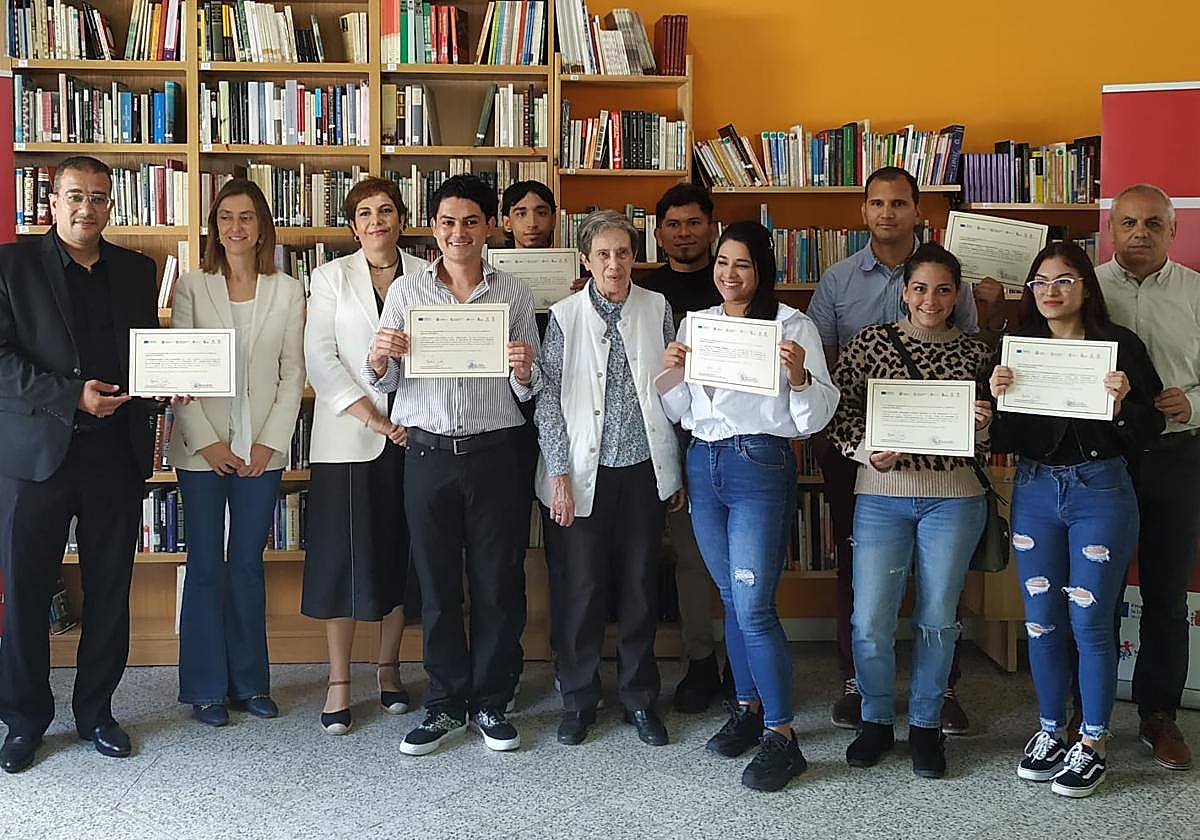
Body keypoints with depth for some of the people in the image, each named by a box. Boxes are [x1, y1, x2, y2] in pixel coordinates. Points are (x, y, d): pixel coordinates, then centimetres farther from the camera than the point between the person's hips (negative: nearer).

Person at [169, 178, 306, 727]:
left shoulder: (287, 291, 4)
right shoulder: (191, 287, 1)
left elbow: (293, 373, 2)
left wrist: (270, 441, -6)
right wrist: (207, 441, -9)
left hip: (262, 449, 1)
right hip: (202, 447, -1)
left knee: (248, 564, 9)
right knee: (205, 566, 4)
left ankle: (250, 681, 20)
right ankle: (206, 687, 15)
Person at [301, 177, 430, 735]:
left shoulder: (425, 276, 8)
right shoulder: (332, 276, 6)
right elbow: (319, 359, -3)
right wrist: (372, 417, -12)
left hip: (411, 434, 1)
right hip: (346, 437, -1)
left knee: (400, 553, 7)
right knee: (343, 556, -1)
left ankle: (388, 668, 22)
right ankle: (339, 682, 9)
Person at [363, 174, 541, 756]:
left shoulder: (514, 294, 5)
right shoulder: (405, 291, 7)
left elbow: (530, 392, 6)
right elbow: (383, 382, 8)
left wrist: (524, 371, -15)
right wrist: (378, 359, -13)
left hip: (494, 452, 0)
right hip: (428, 452, 1)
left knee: (498, 583, 5)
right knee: (436, 583, 7)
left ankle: (492, 702, 20)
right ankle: (446, 704, 20)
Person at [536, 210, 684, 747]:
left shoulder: (657, 309, 4)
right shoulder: (565, 317, -2)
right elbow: (548, 401, -3)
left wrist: (676, 470, 7)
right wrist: (559, 475, -8)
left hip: (644, 470, 2)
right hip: (585, 474, -2)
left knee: (641, 586, 9)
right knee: (581, 588, 3)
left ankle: (639, 697, 23)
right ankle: (579, 699, 20)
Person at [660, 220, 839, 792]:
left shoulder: (792, 325, -3)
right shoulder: (694, 324, 12)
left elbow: (816, 417, -4)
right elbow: (677, 412, 16)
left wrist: (799, 375, -24)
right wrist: (671, 373, -3)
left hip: (760, 465, -5)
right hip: (703, 465, 5)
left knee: (753, 606, -10)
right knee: (731, 600, 13)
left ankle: (780, 736, -2)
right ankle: (748, 707, 28)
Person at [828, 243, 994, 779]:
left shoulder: (974, 352, 6)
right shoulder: (870, 342, 2)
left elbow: (988, 441, 11)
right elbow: (837, 412, -1)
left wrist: (982, 425, -10)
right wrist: (867, 450, -16)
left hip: (954, 498, 1)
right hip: (882, 495, -1)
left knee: (937, 617, 8)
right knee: (870, 619, -2)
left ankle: (926, 724, 25)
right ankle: (876, 720, 21)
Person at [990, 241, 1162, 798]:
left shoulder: (1119, 346, -4)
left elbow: (1148, 432, -3)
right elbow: (1002, 442, 5)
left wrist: (1120, 405, -22)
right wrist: (997, 398, -12)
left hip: (1100, 490, -3)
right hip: (1034, 490, 4)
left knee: (1090, 623, 1)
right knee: (1042, 622, 9)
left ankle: (1093, 745, 15)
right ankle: (1050, 732, 25)